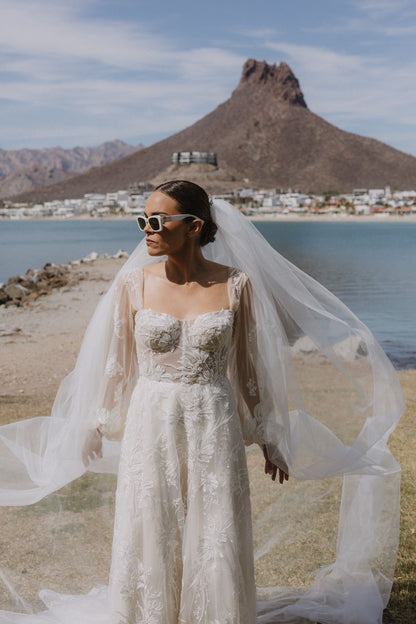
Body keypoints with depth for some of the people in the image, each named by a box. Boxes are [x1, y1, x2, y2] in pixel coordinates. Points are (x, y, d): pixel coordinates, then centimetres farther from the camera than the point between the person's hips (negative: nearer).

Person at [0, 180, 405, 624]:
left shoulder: (236, 285, -5)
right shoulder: (133, 283, -3)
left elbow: (249, 366, 4)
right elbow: (117, 363, 8)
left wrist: (269, 438, 9)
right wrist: (96, 428, 15)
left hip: (214, 426, -1)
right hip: (150, 425, 1)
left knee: (215, 540, 8)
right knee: (149, 538, 10)